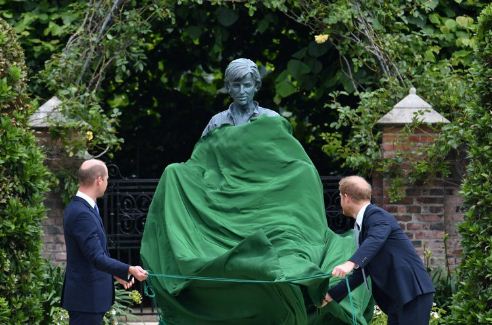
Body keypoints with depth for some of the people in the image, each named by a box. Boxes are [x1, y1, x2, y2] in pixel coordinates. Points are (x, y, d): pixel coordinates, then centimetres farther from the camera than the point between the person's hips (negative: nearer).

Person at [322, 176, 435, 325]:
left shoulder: (377, 215, -9)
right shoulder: (362, 226, 19)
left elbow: (376, 239, -31)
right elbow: (361, 273, 25)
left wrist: (351, 263, -47)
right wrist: (332, 295, 26)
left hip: (414, 292, -10)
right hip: (398, 297, 10)